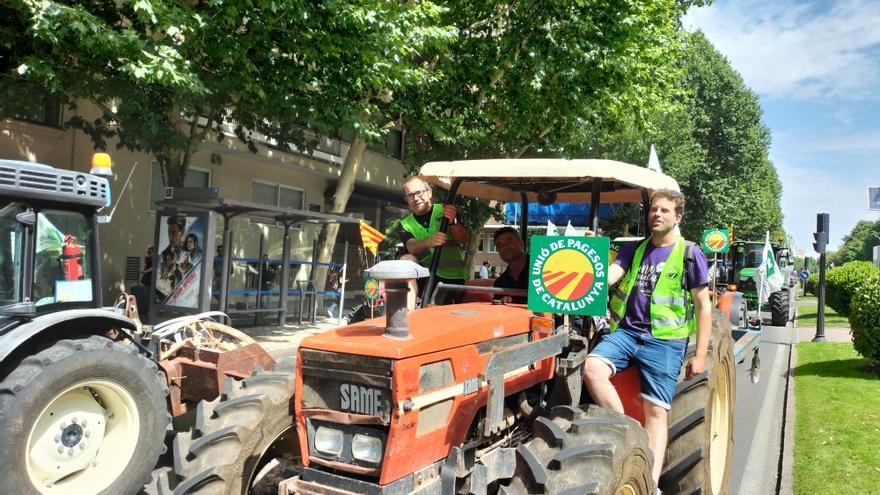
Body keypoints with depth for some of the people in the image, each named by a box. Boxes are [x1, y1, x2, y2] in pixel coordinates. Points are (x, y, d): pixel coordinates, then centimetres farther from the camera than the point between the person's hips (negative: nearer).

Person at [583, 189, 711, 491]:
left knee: (656, 412, -6)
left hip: (664, 341, -3)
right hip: (626, 331, 3)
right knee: (592, 368, -23)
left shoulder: (690, 254, 3)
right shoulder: (634, 249, 14)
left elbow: (703, 307, 2)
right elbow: (607, 276, 0)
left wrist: (700, 355, -2)